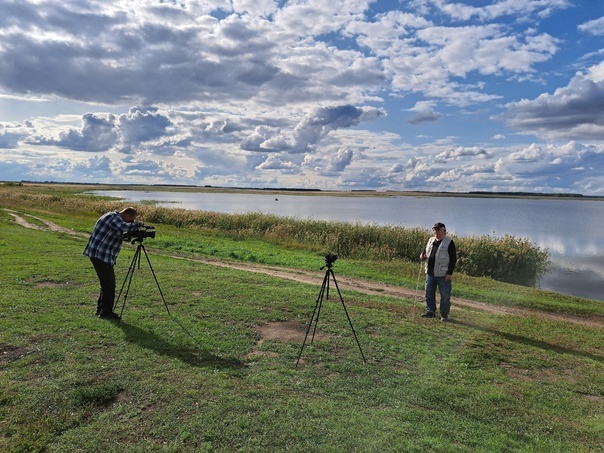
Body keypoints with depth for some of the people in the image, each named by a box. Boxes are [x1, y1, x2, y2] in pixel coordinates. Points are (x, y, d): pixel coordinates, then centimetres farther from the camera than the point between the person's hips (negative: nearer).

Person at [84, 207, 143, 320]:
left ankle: (101, 310, 24)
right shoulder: (114, 218, -14)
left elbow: (123, 230, 22)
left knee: (107, 284, 16)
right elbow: (125, 227, -34)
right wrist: (138, 224, -18)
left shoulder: (115, 217, 17)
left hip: (101, 255, 10)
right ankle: (106, 312, 1)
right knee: (109, 284, -6)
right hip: (100, 255, -10)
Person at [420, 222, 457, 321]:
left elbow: (453, 259, -9)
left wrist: (450, 273, -15)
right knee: (429, 292, 11)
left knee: (445, 295, 1)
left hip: (443, 274, -6)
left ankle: (444, 314, 11)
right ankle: (430, 311, 23)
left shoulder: (449, 242, -7)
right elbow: (426, 251, 26)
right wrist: (423, 255, 1)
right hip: (430, 272, 6)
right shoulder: (431, 240, 12)